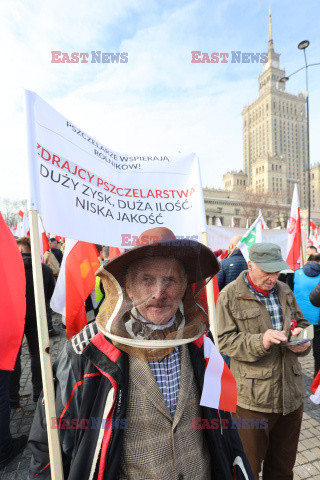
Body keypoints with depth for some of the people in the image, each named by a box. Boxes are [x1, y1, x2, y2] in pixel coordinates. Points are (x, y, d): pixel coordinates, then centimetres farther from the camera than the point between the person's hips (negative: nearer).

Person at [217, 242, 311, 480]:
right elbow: (225, 340, -13)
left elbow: (303, 324, 17)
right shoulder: (230, 295, -11)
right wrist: (260, 341, -27)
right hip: (253, 398, -5)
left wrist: (303, 339, -6)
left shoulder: (285, 291, 6)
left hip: (291, 395, 5)